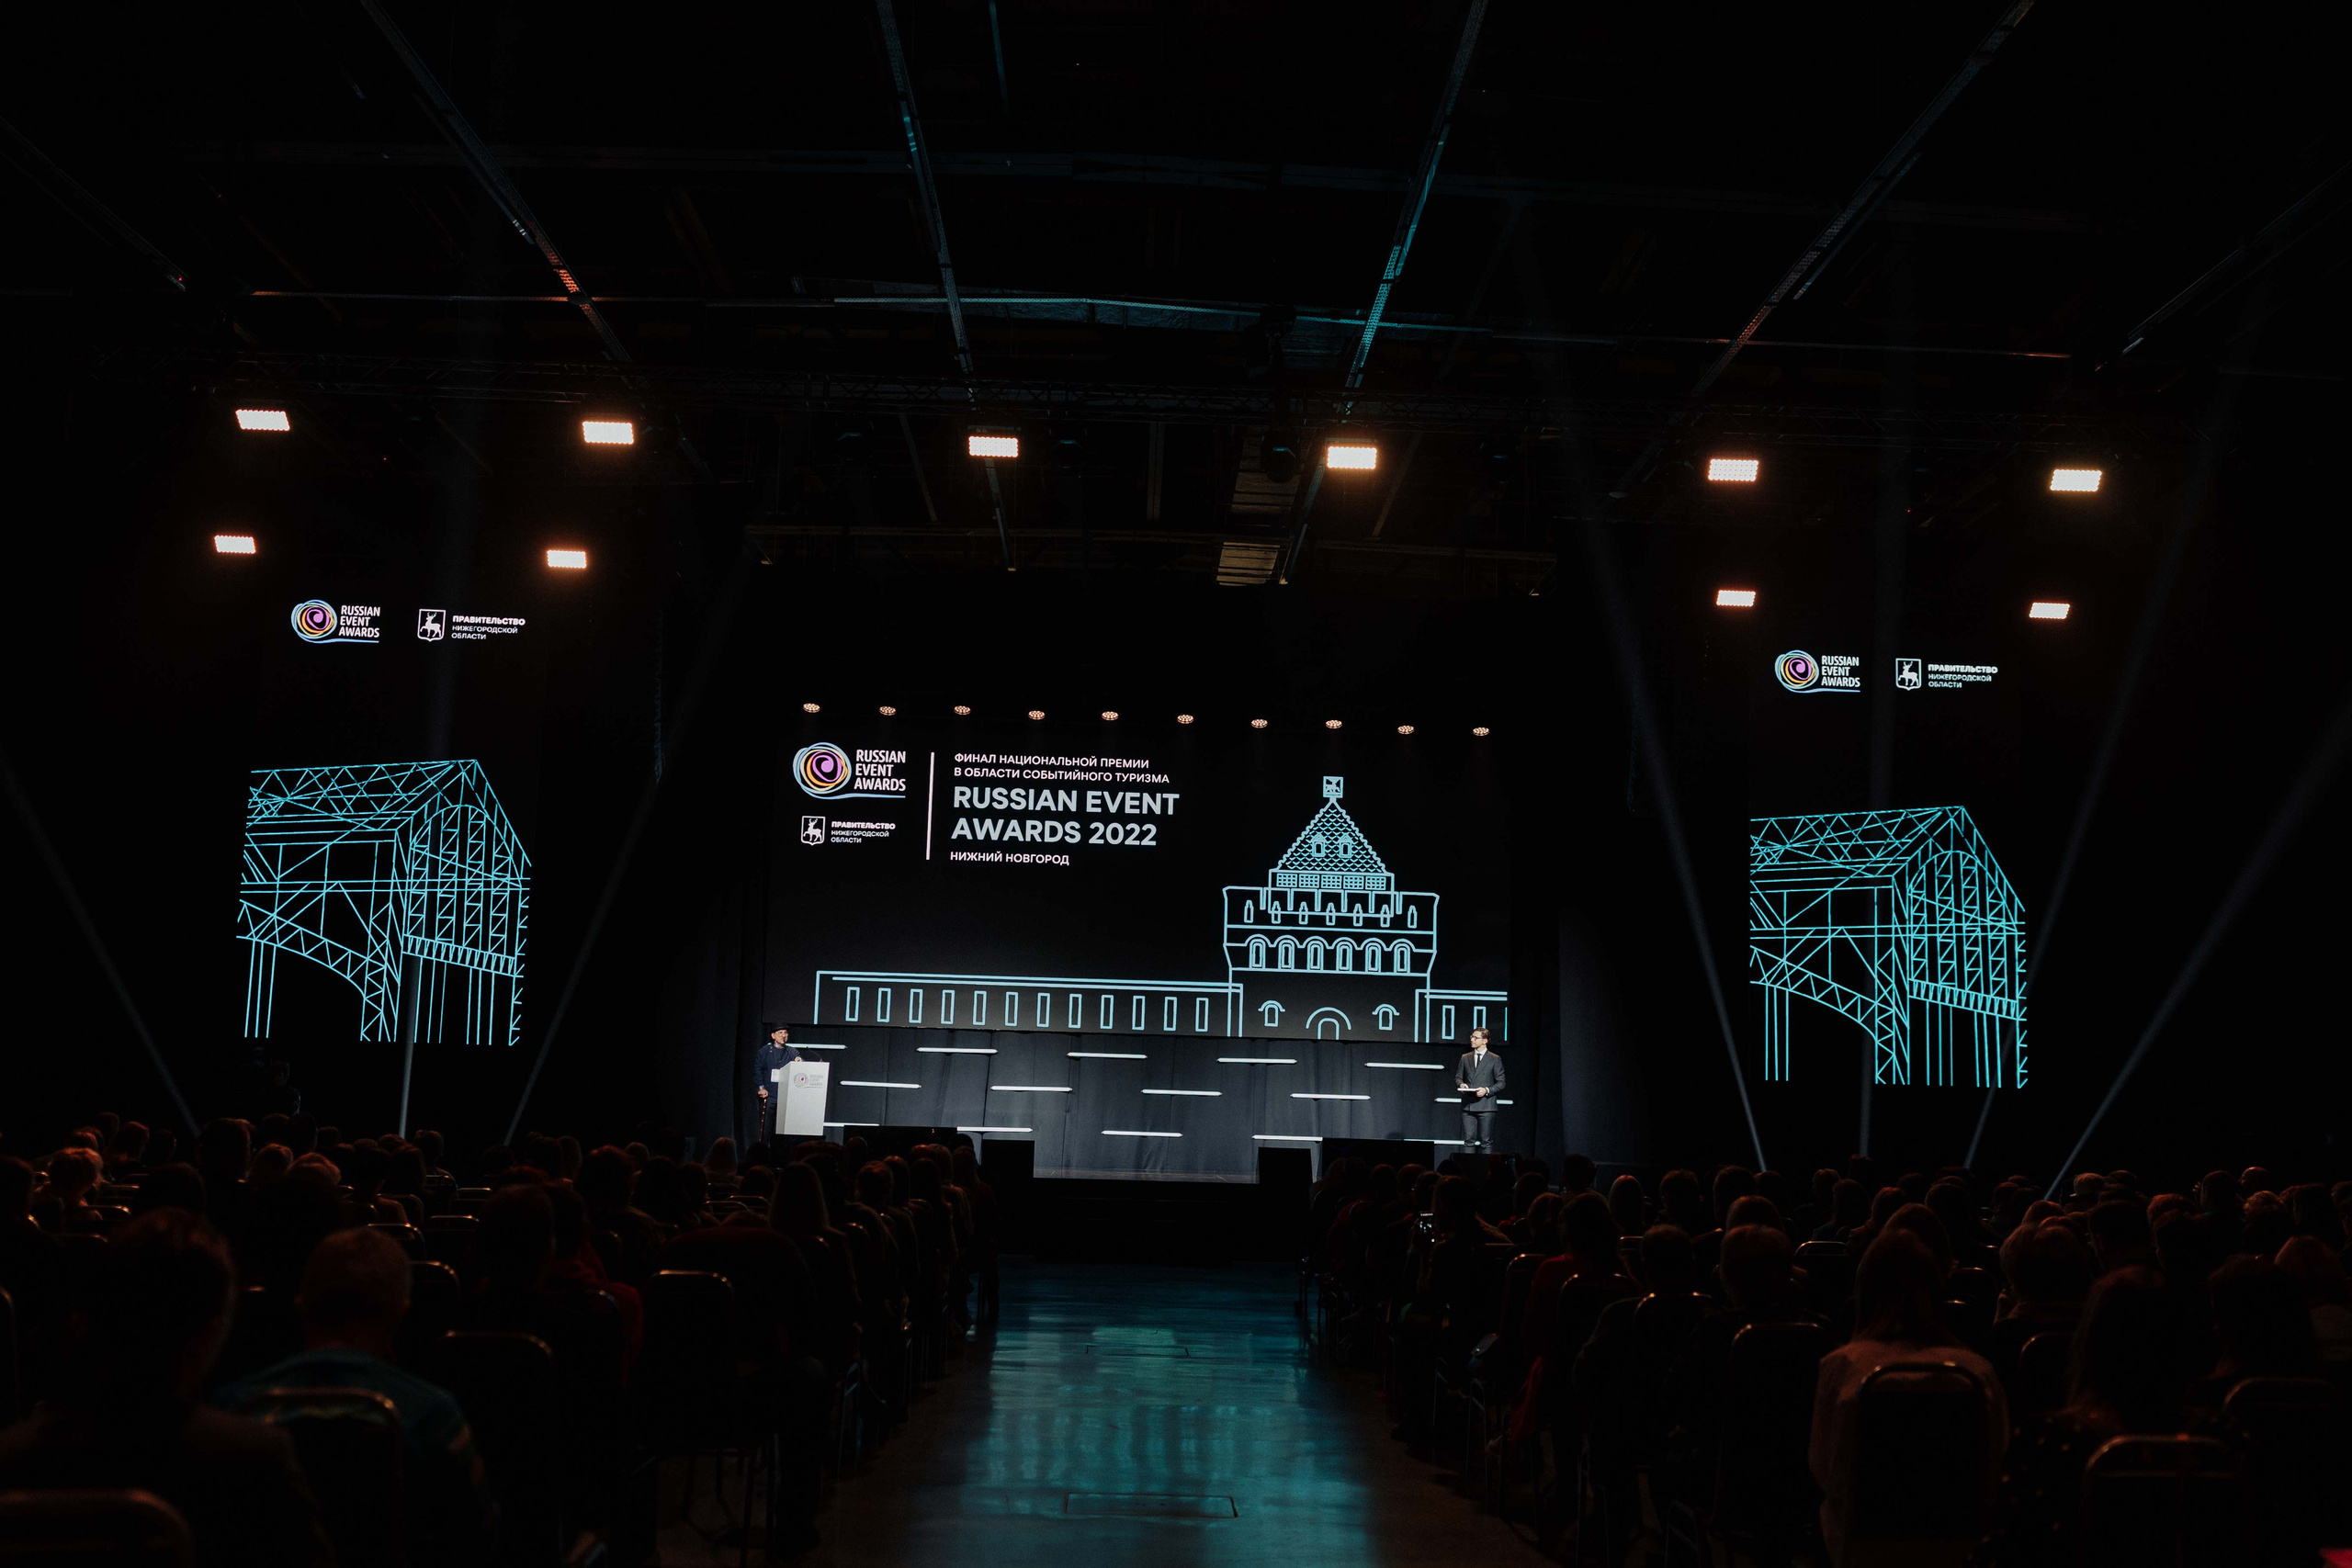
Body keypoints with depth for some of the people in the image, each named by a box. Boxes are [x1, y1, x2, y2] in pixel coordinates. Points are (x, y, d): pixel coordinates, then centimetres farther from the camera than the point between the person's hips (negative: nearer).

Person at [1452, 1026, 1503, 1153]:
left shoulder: (1495, 1059, 4)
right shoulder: (1465, 1058, 15)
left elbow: (1501, 1083, 2)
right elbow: (1458, 1077, 20)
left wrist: (1487, 1090, -13)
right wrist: (1461, 1084, -3)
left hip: (1485, 1106, -3)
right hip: (1468, 1105, 3)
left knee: (1485, 1141, -2)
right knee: (1468, 1139, 1)